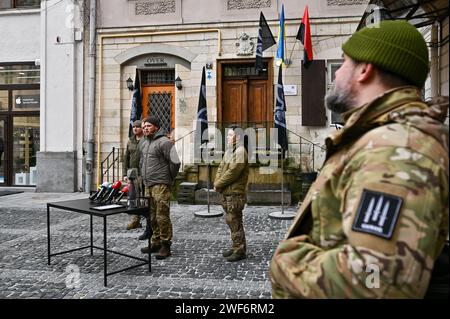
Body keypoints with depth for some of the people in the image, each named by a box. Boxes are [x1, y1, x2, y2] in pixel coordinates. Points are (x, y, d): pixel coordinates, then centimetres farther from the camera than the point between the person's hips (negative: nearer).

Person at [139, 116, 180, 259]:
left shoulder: (164, 142, -10)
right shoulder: (143, 143, 16)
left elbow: (175, 162, -14)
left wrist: (169, 179, -4)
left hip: (160, 185, -8)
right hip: (148, 185, 8)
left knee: (162, 216, -5)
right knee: (152, 217, 14)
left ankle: (165, 246, 6)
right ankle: (155, 243, 26)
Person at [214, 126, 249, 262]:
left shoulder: (240, 152, -15)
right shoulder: (229, 151, 16)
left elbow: (232, 173, -21)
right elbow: (221, 168, 17)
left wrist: (218, 184, -12)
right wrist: (217, 182, 0)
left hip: (235, 194, -10)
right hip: (227, 193, 10)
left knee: (235, 222, -3)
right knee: (231, 221, 16)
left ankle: (240, 251, 7)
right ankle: (236, 247, 28)